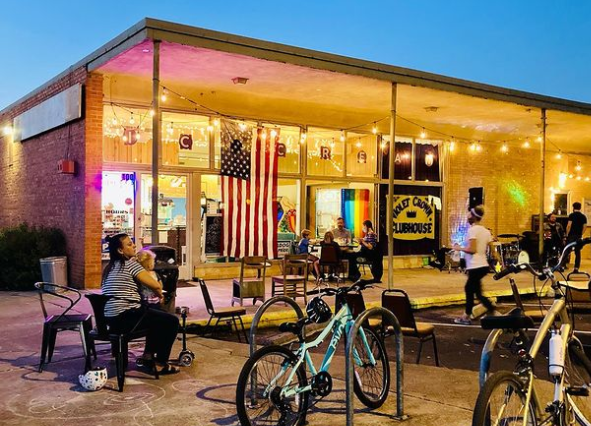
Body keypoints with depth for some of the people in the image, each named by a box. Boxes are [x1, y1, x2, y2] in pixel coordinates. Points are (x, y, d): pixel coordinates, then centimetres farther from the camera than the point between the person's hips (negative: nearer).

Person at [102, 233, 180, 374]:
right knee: (172, 321, 0)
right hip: (125, 317, -9)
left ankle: (148, 356, 31)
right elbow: (156, 285, -15)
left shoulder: (110, 267, 16)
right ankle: (160, 364, 7)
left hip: (112, 318, 9)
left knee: (156, 316, 29)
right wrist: (159, 294, 8)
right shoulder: (130, 263, -10)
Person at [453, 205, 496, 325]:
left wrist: (459, 248, -5)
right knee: (469, 289, 17)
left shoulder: (472, 230, -13)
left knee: (477, 293, 1)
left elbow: (472, 249, -20)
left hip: (475, 267, -9)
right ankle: (466, 316, 20)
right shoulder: (486, 231, 11)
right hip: (483, 265, 9)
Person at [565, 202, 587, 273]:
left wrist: (567, 234, -5)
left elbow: (569, 225, -14)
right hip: (579, 236, 4)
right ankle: (576, 268, 5)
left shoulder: (571, 215, -7)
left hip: (571, 236, -4)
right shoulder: (583, 216, 7)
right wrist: (581, 235, 13)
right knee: (578, 252, 7)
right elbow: (584, 227, 5)